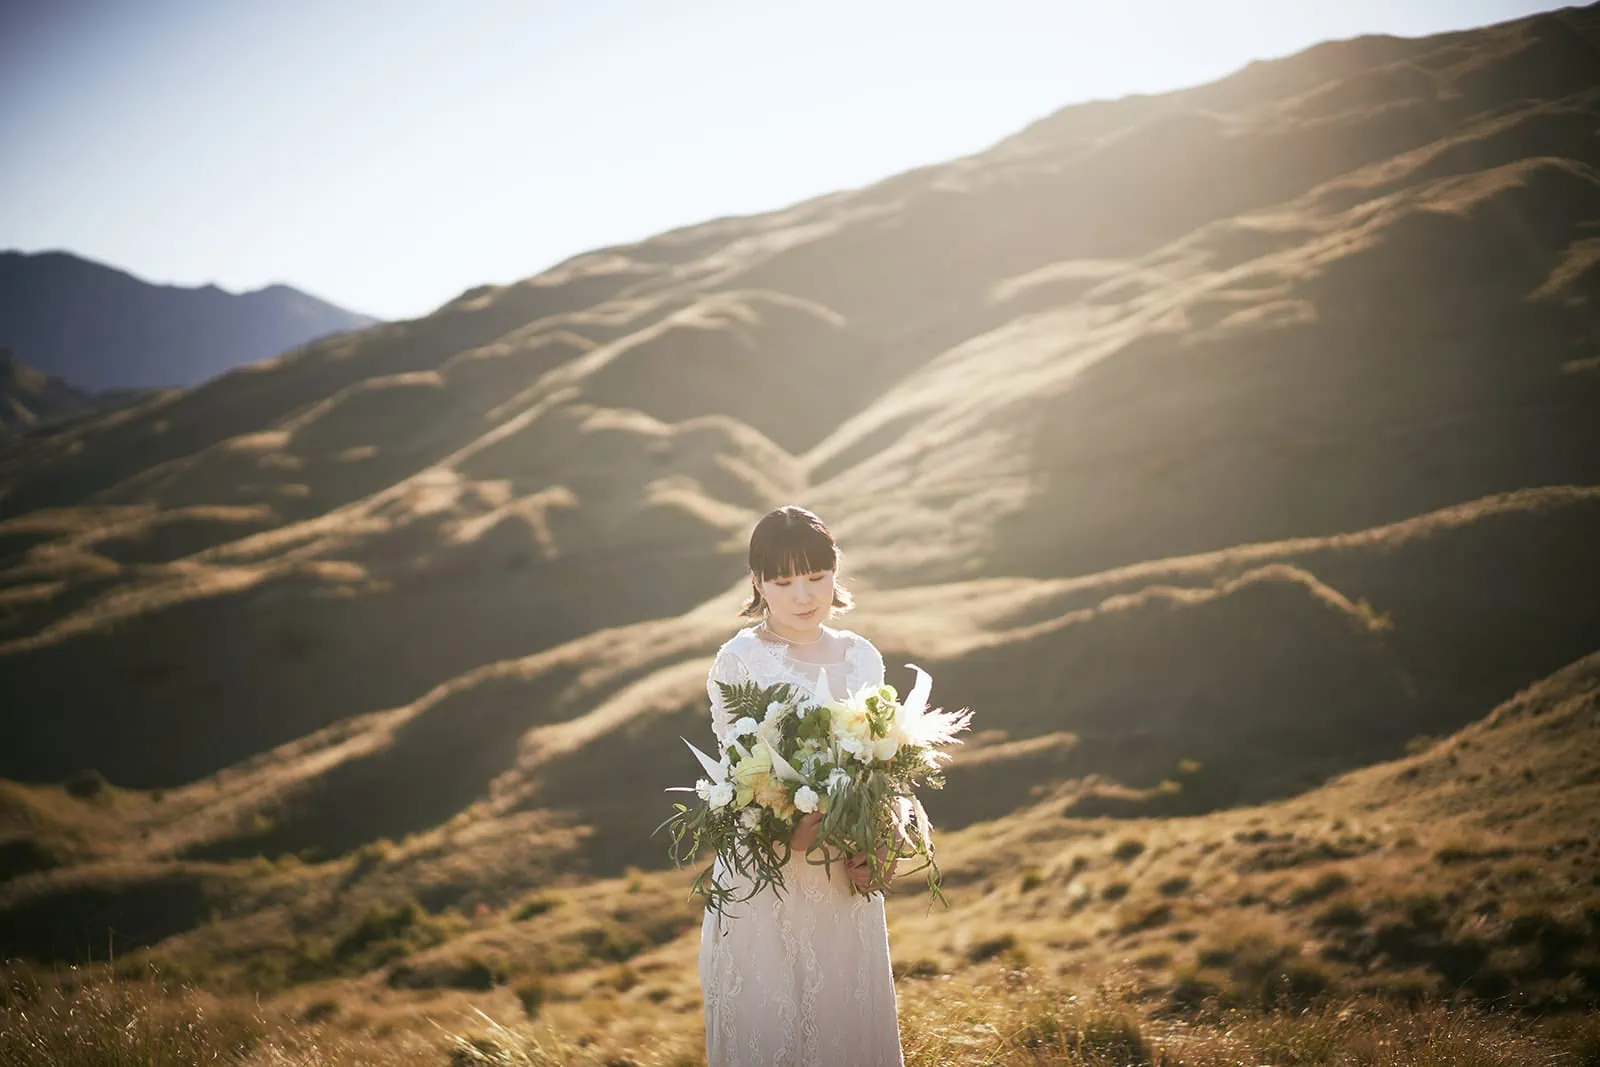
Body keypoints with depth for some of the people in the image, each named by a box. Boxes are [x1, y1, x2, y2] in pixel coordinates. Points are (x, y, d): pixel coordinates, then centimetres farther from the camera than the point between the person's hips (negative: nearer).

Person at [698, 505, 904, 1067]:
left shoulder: (861, 657, 4)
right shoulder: (739, 661, -8)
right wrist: (791, 822, -25)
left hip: (845, 874, 4)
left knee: (846, 1007, 11)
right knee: (766, 1017, 3)